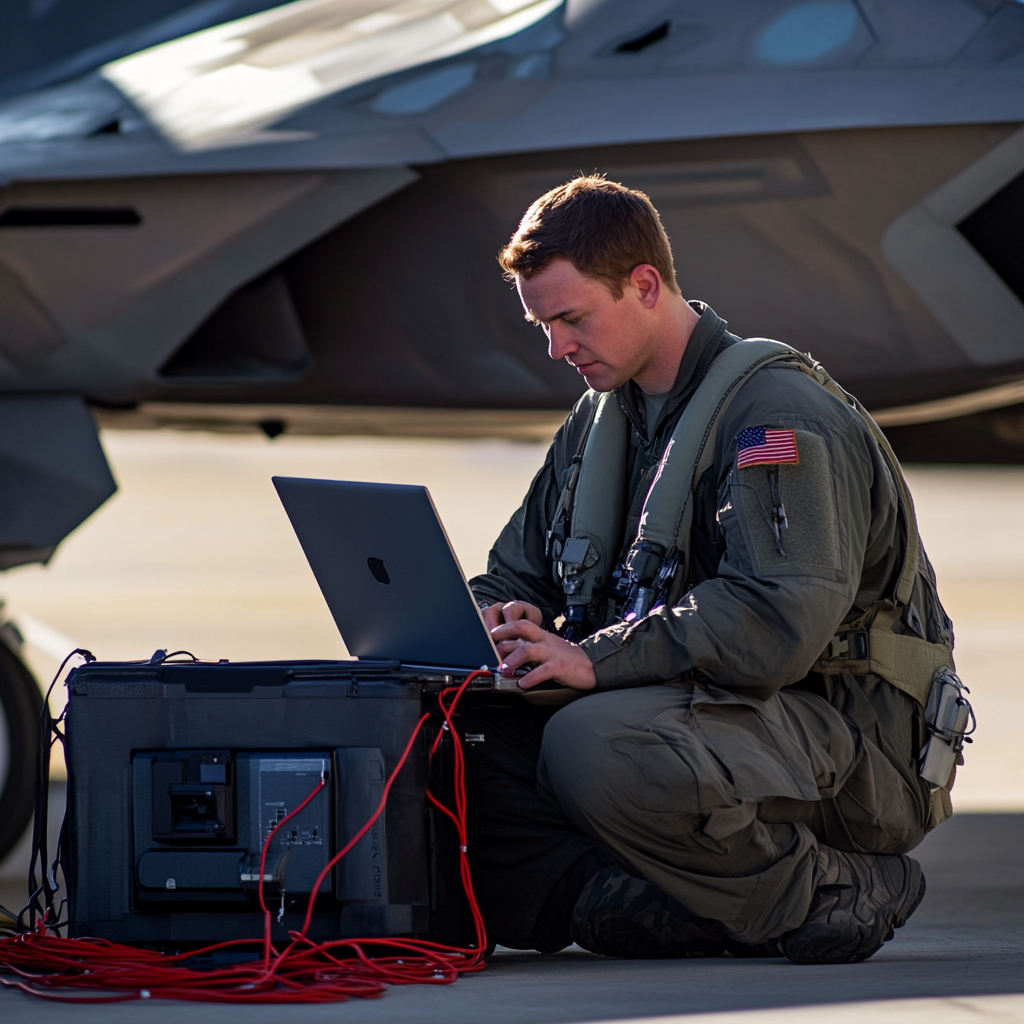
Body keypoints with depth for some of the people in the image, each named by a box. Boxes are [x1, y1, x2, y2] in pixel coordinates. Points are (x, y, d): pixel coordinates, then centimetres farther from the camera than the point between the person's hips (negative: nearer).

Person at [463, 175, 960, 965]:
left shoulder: (782, 413, -14)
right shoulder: (602, 420, 15)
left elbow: (777, 625, -27)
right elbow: (514, 575, 20)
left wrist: (597, 660, -32)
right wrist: (494, 628, -6)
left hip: (847, 732, -8)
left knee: (592, 746, -36)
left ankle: (829, 892, -16)